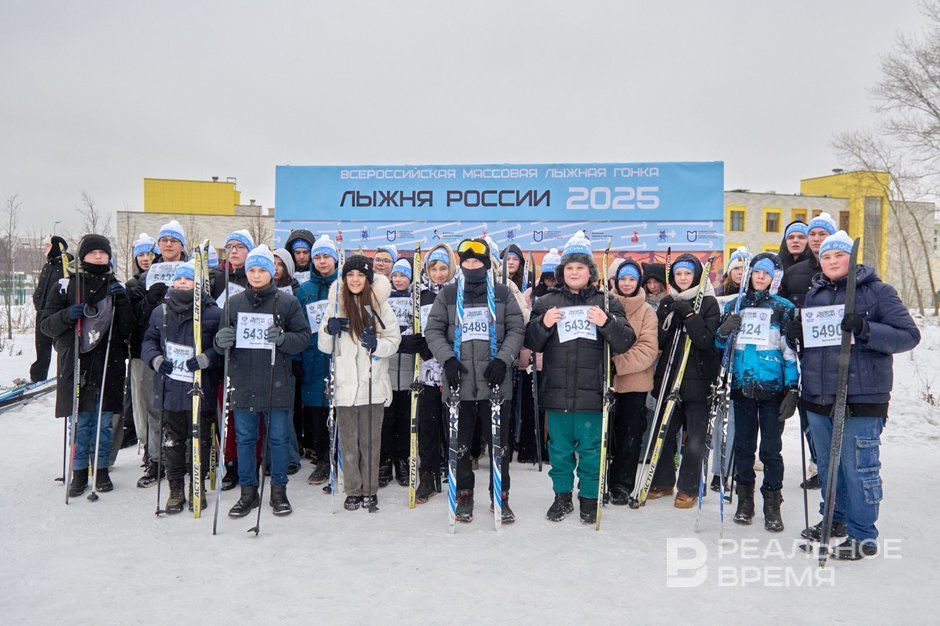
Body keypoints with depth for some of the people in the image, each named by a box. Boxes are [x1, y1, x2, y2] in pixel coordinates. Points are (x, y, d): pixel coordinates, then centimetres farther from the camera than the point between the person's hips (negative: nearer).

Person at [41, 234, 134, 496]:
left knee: (103, 421, 8)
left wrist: (121, 302, -11)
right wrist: (67, 315, -16)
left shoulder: (116, 287, 9)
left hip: (108, 366, 1)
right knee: (80, 422, 3)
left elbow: (127, 329, 3)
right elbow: (45, 325, 2)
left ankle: (101, 469, 20)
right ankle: (79, 472, 17)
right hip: (76, 365, -1)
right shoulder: (67, 286, 4)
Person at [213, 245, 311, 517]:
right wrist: (220, 340, -13)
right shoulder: (234, 302, 7)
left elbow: (304, 336, -3)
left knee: (279, 438, 7)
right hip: (242, 383, 3)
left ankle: (279, 491, 22)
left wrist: (283, 338, -22)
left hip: (277, 384, -2)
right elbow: (220, 340, 11)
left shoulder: (287, 302, -2)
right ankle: (248, 492, 25)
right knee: (245, 439, 11)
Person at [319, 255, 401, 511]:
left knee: (370, 440, 7)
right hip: (345, 383, 2)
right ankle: (353, 491, 21)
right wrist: (329, 330, -11)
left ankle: (370, 490, 20)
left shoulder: (379, 304, 1)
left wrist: (377, 345, -17)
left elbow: (394, 340, 3)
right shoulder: (336, 305, 6)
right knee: (348, 441, 8)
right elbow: (325, 347, 9)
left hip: (373, 384, -1)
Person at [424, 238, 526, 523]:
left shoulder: (502, 294, 6)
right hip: (459, 382, 1)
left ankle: (500, 496, 22)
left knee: (499, 442, 7)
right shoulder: (447, 295, 6)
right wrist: (448, 359, -11)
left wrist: (503, 360, -11)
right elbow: (433, 330, 4)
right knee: (460, 443, 10)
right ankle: (464, 495, 26)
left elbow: (517, 329, 3)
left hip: (495, 382, 0)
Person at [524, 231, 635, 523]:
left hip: (591, 391, -1)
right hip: (556, 390, 2)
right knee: (560, 448, 12)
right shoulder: (547, 302, 8)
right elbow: (532, 343, 7)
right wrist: (543, 324, -13)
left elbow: (625, 342, -1)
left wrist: (606, 322, -19)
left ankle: (589, 499, 23)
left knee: (591, 449, 6)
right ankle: (562, 496, 28)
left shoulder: (606, 302, 4)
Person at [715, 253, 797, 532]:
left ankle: (772, 504, 13)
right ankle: (744, 499, 22)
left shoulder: (784, 308, 1)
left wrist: (793, 390, -10)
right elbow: (720, 345, 14)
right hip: (742, 386, 3)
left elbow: (792, 352, -3)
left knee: (771, 448, 1)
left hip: (773, 388, -3)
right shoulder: (734, 306, 9)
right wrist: (723, 333, -9)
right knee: (743, 445, 9)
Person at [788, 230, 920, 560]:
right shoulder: (813, 294, 13)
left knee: (858, 468, -1)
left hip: (861, 399, -6)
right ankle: (835, 519, 36)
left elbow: (909, 335, -10)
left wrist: (865, 329, -25)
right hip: (818, 398, 6)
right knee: (827, 465, 18)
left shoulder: (878, 291, -3)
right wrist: (796, 333, -1)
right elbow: (803, 338, 23)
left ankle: (862, 536, 13)